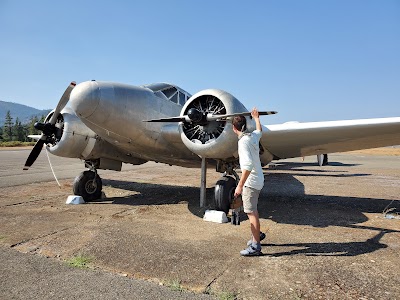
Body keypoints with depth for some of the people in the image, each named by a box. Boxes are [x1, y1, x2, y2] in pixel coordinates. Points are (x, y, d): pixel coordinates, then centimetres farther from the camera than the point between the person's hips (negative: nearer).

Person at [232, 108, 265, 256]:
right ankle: (257, 234, 38)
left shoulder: (243, 141, -20)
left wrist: (240, 185, -28)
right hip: (257, 179, 10)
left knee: (251, 212, -3)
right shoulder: (253, 136, 6)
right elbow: (259, 130, 32)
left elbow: (248, 165, -29)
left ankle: (255, 246, 5)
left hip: (251, 181, -10)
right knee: (251, 209, 23)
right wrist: (256, 118, 49)